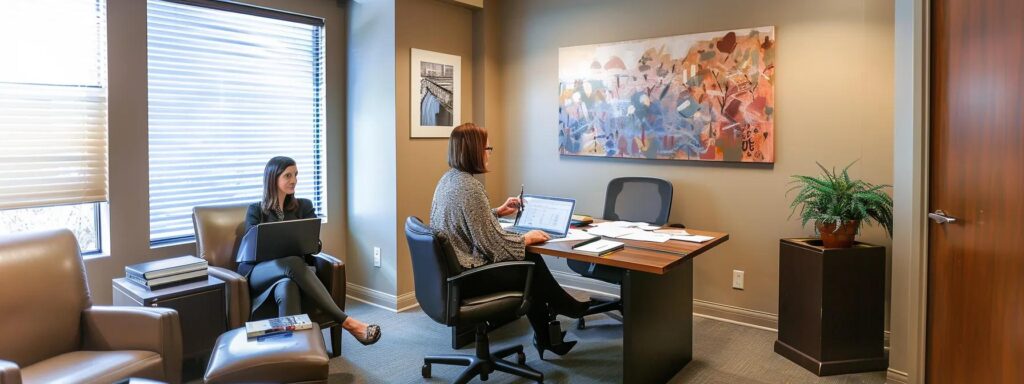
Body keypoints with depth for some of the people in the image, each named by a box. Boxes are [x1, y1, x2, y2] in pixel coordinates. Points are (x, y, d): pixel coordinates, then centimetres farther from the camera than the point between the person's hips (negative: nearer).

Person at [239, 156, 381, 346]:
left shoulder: (304, 206, 16)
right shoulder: (255, 211, 14)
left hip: (292, 266, 2)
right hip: (258, 272, -1)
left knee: (287, 287, -40)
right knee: (293, 262, -38)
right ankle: (346, 321, -42)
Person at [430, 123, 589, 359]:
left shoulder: (449, 178, 5)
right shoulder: (469, 187, -24)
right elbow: (493, 243, -22)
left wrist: (498, 212, 20)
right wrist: (527, 239, -7)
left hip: (450, 269, 9)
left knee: (530, 259, 14)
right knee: (532, 265, 8)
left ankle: (546, 339, 24)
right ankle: (570, 308, 35)